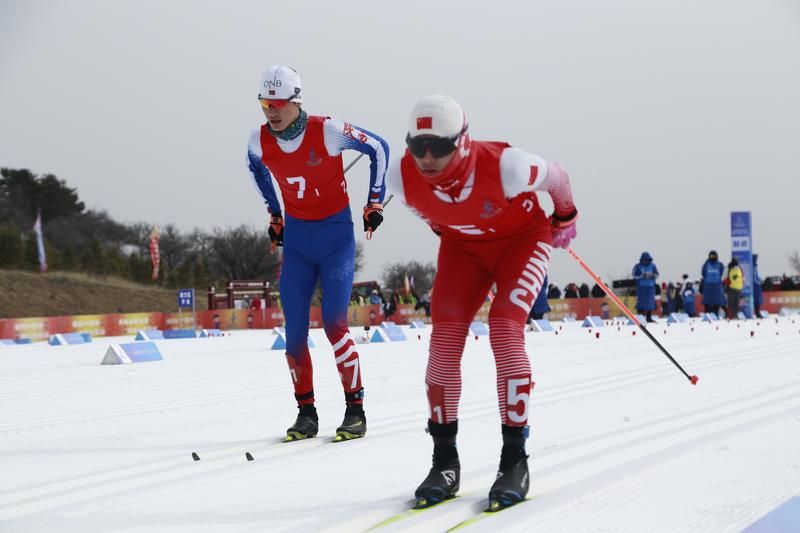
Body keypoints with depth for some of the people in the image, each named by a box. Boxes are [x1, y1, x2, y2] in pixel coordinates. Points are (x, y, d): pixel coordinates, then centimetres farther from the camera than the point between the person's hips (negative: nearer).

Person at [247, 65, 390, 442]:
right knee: (294, 332, -2)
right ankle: (306, 413, 9)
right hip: (296, 240, 4)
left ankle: (355, 408, -3)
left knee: (333, 323, -14)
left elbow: (378, 148, -4)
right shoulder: (259, 141, -6)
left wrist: (375, 201, 0)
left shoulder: (327, 131, -18)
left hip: (336, 236, -4)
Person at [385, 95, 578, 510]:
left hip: (523, 239, -3)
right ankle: (444, 461, -2)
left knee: (505, 329, -22)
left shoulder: (504, 166, -38)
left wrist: (565, 219, 4)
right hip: (462, 246, 4)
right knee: (444, 336, -12)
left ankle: (515, 460, -14)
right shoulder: (401, 177, -26)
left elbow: (557, 179, -15)